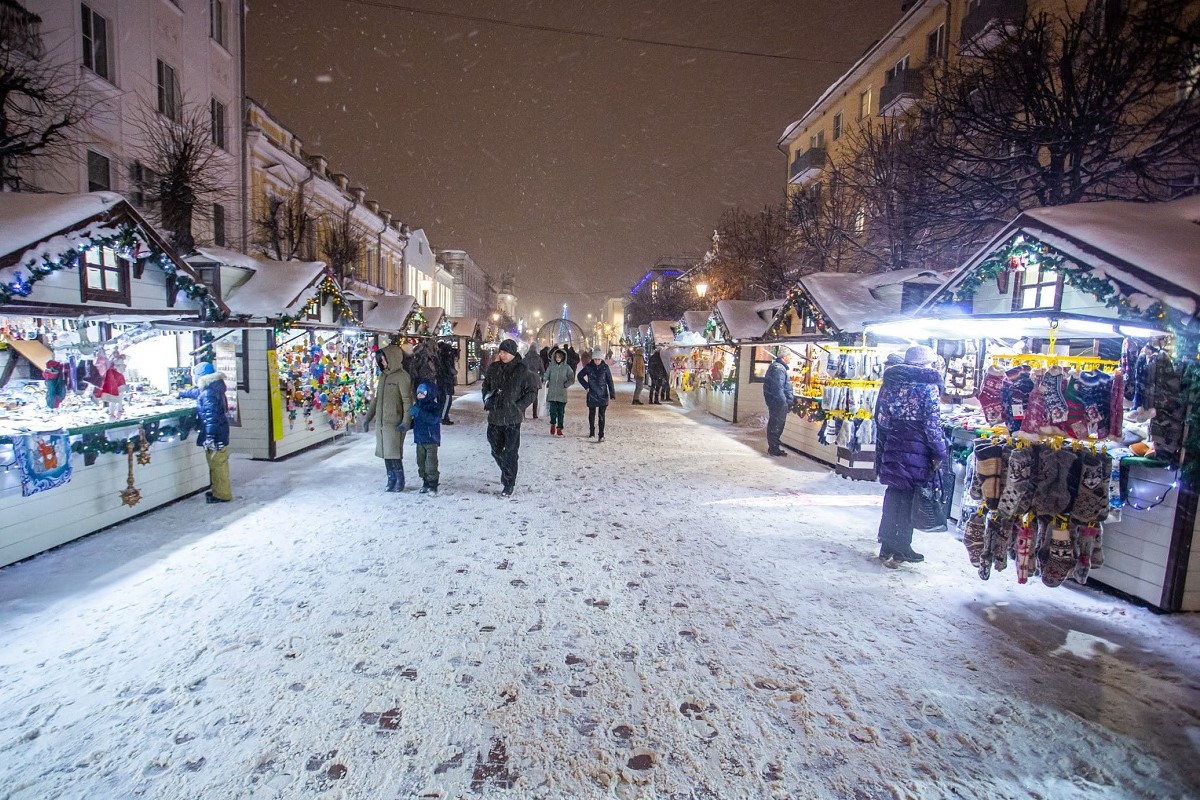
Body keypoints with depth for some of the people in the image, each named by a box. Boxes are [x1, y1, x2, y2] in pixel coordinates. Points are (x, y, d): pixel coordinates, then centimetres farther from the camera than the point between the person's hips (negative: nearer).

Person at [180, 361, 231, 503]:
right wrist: (180, 393, 50)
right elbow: (196, 392, 36)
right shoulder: (211, 389, 12)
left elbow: (211, 417, -27)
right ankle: (218, 490, 28)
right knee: (217, 464, 18)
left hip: (215, 436, -10)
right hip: (220, 434, 10)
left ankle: (222, 494, 3)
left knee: (217, 465, -3)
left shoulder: (209, 394, -20)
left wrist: (210, 437, -30)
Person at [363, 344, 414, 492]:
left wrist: (406, 421, -21)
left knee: (393, 454, -5)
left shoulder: (402, 376, -11)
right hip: (380, 422, 7)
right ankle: (391, 480, 22)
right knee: (385, 453, 11)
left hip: (394, 423, -7)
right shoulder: (382, 375, 12)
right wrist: (367, 417, 18)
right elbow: (376, 398, 19)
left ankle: (400, 480, 11)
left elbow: (407, 401, -14)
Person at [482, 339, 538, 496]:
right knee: (496, 450, 15)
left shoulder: (521, 370, -7)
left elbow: (532, 393, -2)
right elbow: (486, 386, 20)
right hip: (494, 417, 5)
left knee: (511, 452, -1)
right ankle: (506, 472, 40)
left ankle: (509, 484, 10)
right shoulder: (494, 368, 4)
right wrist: (487, 400, 4)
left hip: (512, 418, -4)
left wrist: (518, 406, -12)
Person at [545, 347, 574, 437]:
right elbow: (546, 377, 12)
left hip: (562, 394, 0)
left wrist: (565, 385, -4)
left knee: (561, 412, 2)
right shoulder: (551, 366, 2)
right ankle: (553, 424, 18)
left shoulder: (566, 367, 0)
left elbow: (571, 379, 3)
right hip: (552, 393, 0)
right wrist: (548, 385, 3)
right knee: (553, 411, -6)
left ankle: (559, 429, 11)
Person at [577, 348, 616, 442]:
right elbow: (580, 376, 8)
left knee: (601, 416, -3)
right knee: (591, 414, 14)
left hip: (603, 395, -1)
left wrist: (612, 394, -8)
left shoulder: (605, 367, -5)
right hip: (592, 395, 2)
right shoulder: (588, 367, -4)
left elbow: (609, 381, -3)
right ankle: (591, 432, 33)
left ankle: (601, 436, -1)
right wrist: (586, 386, -1)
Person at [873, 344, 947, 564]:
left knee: (894, 493, 17)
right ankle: (899, 548, 14)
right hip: (915, 449, -5)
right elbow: (932, 422, -12)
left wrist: (883, 446, 16)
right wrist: (939, 453, -5)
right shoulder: (928, 384, -9)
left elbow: (880, 416, 9)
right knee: (908, 498, 5)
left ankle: (888, 543, 26)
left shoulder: (890, 380, 8)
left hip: (891, 446, 5)